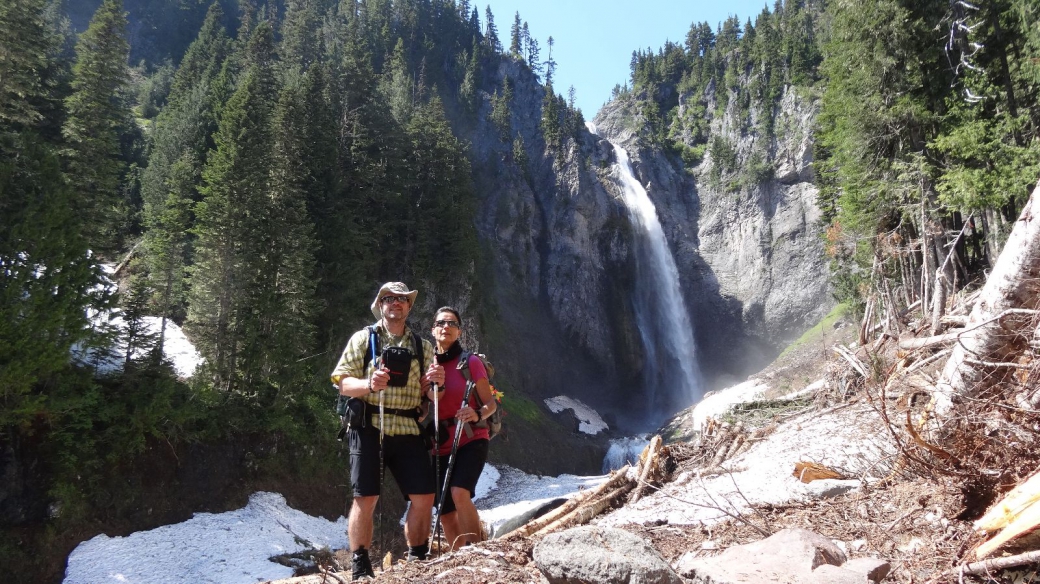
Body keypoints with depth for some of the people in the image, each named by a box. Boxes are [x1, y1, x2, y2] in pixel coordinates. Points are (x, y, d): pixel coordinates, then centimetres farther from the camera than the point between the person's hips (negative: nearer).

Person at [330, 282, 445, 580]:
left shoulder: (422, 346, 14)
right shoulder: (363, 338, 5)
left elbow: (431, 396, 12)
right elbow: (342, 381, -1)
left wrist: (435, 381, -12)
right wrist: (368, 384, -22)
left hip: (408, 430, 3)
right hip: (370, 427, -3)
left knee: (424, 497, 0)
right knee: (365, 499, -3)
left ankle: (417, 562, 16)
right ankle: (361, 569, 10)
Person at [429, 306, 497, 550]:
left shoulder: (470, 361, -3)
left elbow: (490, 403, -5)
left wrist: (477, 415, -26)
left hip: (471, 441, -4)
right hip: (441, 446, 4)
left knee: (459, 494, -27)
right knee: (446, 514, 4)